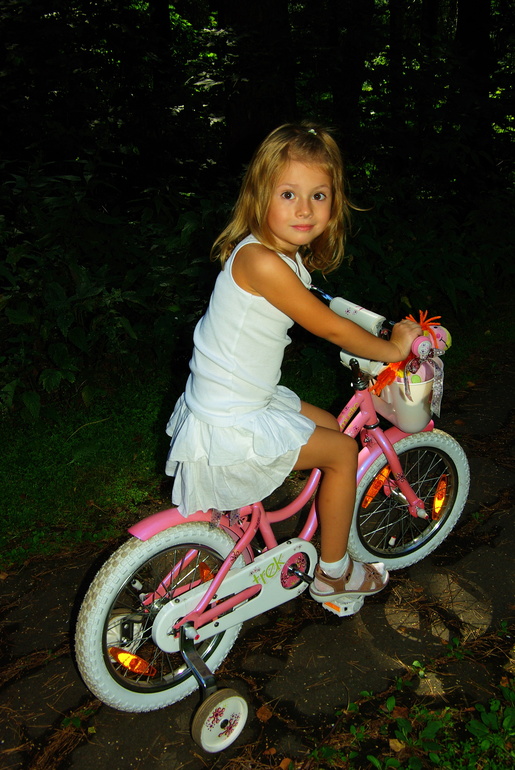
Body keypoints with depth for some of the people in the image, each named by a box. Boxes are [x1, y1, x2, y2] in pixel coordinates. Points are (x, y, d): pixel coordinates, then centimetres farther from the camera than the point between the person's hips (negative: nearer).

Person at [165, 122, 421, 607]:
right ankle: (333, 572, 21)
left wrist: (380, 329, 18)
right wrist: (391, 348, -6)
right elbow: (329, 328, -20)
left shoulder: (288, 257, 2)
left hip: (246, 401, 9)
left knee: (328, 425, 24)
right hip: (229, 429, -9)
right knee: (342, 450, 1)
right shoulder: (261, 260, -27)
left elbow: (318, 308, 21)